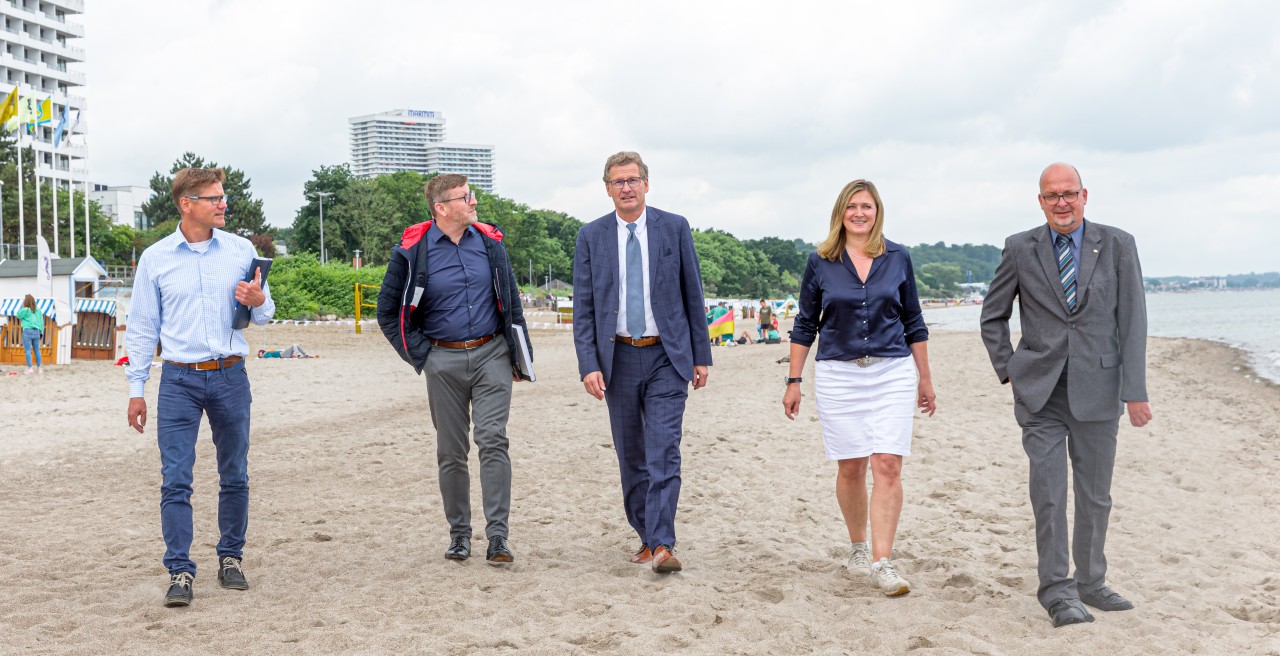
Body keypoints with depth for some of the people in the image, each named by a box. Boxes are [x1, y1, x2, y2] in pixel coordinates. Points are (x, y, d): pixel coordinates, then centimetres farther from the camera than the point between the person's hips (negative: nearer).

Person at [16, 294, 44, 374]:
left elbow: (18, 315, 8)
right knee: (37, 350, 11)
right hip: (36, 331, 5)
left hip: (27, 331, -5)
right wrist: (41, 331, 16)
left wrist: (22, 306, 8)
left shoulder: (25, 310, -10)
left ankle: (29, 368, -5)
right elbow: (41, 322, 9)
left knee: (27, 350, -1)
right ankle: (39, 367, 14)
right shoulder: (38, 310, 5)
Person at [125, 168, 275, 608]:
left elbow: (264, 314, 11)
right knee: (175, 481, -6)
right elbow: (142, 327, 7)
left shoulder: (242, 251, 5)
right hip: (179, 380, -1)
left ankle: (231, 558, 23)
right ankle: (180, 572, -1)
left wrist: (259, 302, -13)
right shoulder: (155, 258, 2)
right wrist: (136, 389, 4)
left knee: (235, 476, 9)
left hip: (231, 376, 2)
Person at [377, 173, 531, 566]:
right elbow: (388, 312, 6)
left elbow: (511, 302, 13)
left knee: (493, 440, -9)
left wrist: (520, 354, 11)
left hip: (491, 356, 1)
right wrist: (420, 354, 0)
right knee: (450, 452, 7)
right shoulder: (413, 252, -4)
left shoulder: (490, 243, 4)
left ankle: (498, 536, -7)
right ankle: (459, 534, 20)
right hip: (444, 362, -1)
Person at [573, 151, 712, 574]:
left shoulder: (674, 228, 2)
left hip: (667, 356, -2)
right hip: (618, 357, 2)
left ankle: (662, 545, -12)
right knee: (631, 457, 10)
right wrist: (589, 365, -8)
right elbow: (583, 308, 2)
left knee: (664, 453, -11)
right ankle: (646, 537, 23)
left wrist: (701, 356, 3)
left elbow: (693, 295, 5)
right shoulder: (591, 236, 3)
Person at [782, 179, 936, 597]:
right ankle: (858, 548, 24)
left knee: (888, 466, -9)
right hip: (838, 375, 0)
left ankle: (881, 563, -9)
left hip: (892, 373, 0)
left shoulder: (897, 259, 6)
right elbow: (805, 325, 9)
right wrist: (794, 381, 5)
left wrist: (925, 379, 13)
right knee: (851, 468, 4)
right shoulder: (820, 262, 4)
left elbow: (913, 323, 12)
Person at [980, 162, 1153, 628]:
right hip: (1040, 393, -1)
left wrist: (1135, 391, -7)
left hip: (1097, 391, 1)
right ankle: (1057, 591, 2)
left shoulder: (1117, 246, 1)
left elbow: (1132, 322, -2)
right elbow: (993, 318, 12)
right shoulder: (1020, 249, 2)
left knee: (1095, 495, 10)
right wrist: (1009, 373, 4)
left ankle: (1090, 583, 26)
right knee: (1048, 493, -7)